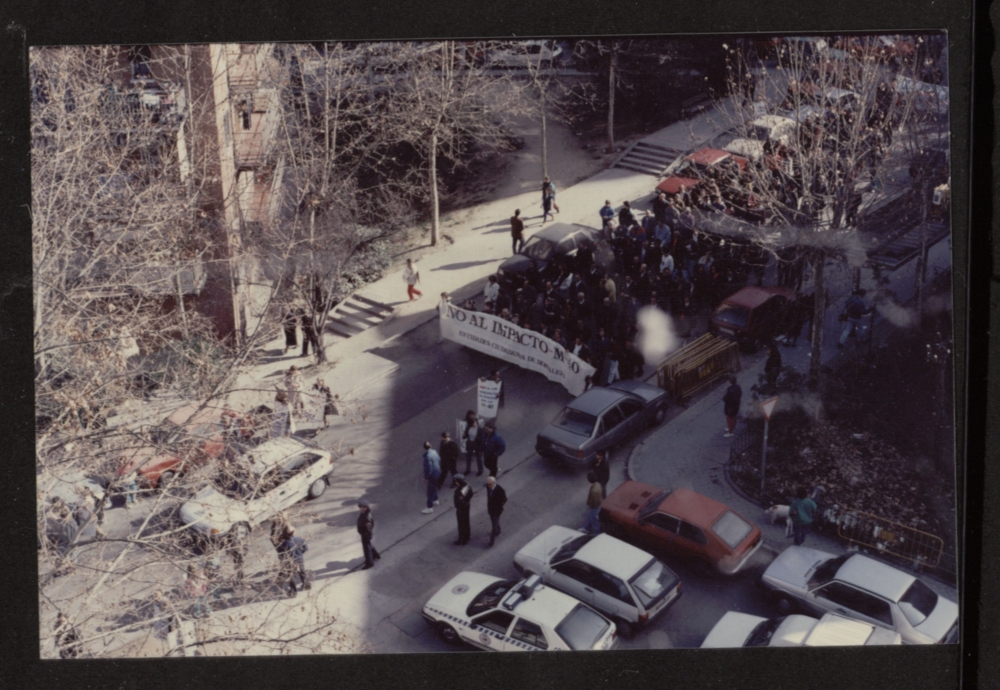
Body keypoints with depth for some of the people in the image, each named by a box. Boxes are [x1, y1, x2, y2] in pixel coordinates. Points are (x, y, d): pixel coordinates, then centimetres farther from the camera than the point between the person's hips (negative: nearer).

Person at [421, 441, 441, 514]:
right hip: (437, 473, 9)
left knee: (430, 491, 2)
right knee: (434, 487, 29)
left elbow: (429, 469, -28)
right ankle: (435, 500, 48)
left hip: (432, 475, -9)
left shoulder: (428, 456, -31)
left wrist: (426, 478, -18)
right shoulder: (434, 452, -3)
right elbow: (439, 460, 10)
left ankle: (430, 508, 10)